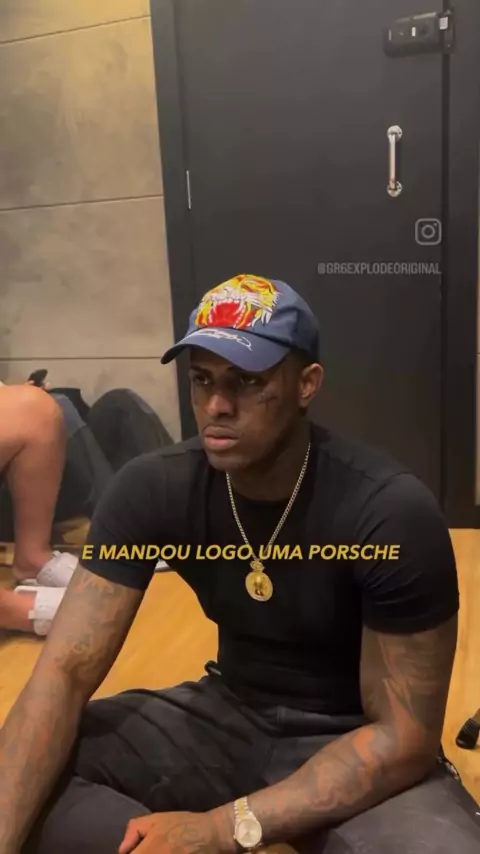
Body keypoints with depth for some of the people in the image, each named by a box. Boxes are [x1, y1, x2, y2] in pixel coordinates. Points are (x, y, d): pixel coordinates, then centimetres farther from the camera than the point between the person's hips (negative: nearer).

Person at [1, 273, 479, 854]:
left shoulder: (393, 513, -24)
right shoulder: (151, 489, -14)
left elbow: (405, 735, -20)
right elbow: (65, 672, -16)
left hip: (350, 741, -1)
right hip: (226, 714, 2)